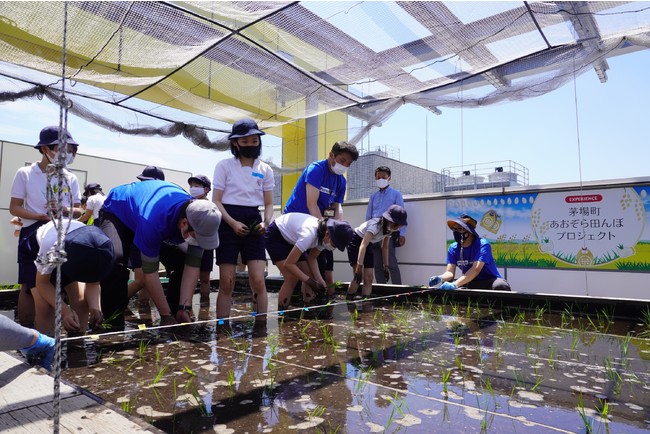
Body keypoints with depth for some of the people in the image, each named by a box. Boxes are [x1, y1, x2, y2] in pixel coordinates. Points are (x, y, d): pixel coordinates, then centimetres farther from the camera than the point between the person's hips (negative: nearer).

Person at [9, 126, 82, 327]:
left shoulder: (70, 178, 8)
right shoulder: (25, 174, 0)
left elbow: (78, 210, 9)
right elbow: (14, 207, -1)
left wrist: (65, 209, -13)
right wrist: (39, 216, -17)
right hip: (34, 235, -2)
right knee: (29, 286, 0)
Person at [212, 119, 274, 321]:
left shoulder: (265, 169, 9)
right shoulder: (224, 166, 2)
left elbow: (269, 203, 10)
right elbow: (216, 201, -2)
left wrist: (265, 222, -10)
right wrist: (233, 223, -16)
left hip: (253, 224, 2)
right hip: (229, 224, -2)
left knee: (258, 281, -7)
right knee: (226, 282, -2)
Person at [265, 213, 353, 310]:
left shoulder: (324, 236, -16)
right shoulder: (309, 234, -39)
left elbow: (312, 258, -1)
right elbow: (288, 264, -32)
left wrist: (319, 279, -15)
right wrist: (310, 281, -28)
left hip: (290, 238, 7)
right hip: (275, 235, -7)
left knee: (309, 275, -2)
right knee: (292, 278, -16)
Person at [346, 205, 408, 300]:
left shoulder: (389, 228, -8)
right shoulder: (376, 225, -33)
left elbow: (385, 247, 6)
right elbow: (363, 245, -40)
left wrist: (386, 266, 6)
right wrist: (359, 266, -45)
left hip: (369, 245, 7)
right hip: (356, 242, -7)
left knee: (369, 277, -3)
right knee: (359, 277, -18)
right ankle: (348, 301, -5)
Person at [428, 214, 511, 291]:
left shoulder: (483, 245, -20)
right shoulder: (453, 248, -3)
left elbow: (476, 269, -35)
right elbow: (450, 272, -10)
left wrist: (455, 284, -47)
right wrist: (440, 278, -35)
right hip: (470, 282, 4)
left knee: (501, 286, -36)